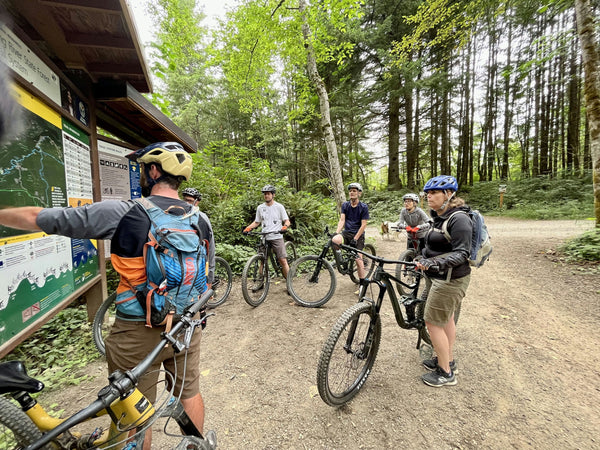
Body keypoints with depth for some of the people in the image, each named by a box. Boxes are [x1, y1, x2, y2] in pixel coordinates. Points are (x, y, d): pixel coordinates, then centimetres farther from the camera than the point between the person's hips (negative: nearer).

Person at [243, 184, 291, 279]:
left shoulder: (279, 206, 2)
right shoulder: (260, 207, 10)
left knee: (283, 261, -6)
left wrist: (285, 226, -20)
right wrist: (248, 228, 0)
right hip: (264, 238, 3)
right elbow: (256, 222, 18)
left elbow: (287, 221, 2)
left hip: (277, 237, -3)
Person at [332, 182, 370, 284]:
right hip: (346, 232, 3)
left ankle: (362, 284, 5)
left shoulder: (363, 207, -5)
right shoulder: (345, 205, 6)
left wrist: (355, 239, -16)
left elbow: (363, 225, -8)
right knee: (334, 239, -31)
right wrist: (336, 233, -19)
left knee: (358, 260, -9)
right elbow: (342, 220, -2)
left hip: (358, 235, -2)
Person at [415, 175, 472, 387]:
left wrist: (435, 262, -36)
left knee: (433, 323, -1)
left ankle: (446, 373, 16)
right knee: (446, 319, 20)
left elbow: (462, 253, -24)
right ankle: (447, 359, 38)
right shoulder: (439, 216, 8)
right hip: (437, 276, 9)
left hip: (450, 279, -9)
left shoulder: (458, 219, -20)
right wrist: (424, 260, 20)